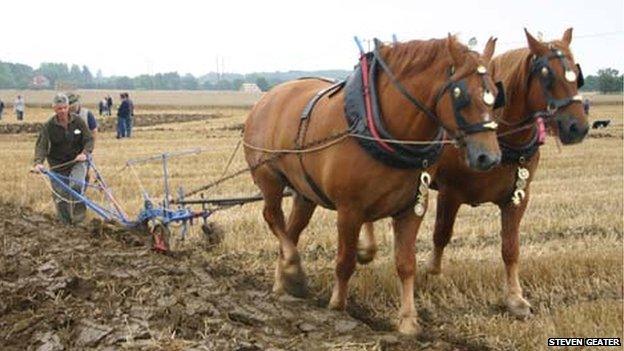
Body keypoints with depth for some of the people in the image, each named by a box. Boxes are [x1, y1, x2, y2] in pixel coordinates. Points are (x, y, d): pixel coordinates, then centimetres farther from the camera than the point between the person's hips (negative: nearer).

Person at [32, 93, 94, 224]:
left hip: (77, 161, -1)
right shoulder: (49, 126, -8)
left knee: (76, 185, -27)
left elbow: (89, 139, -2)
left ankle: (78, 215, -9)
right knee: (60, 195, 3)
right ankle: (66, 222, 22)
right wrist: (38, 162, -31)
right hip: (58, 164, 1)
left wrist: (85, 153, -22)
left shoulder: (78, 121, -5)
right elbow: (41, 145, -14)